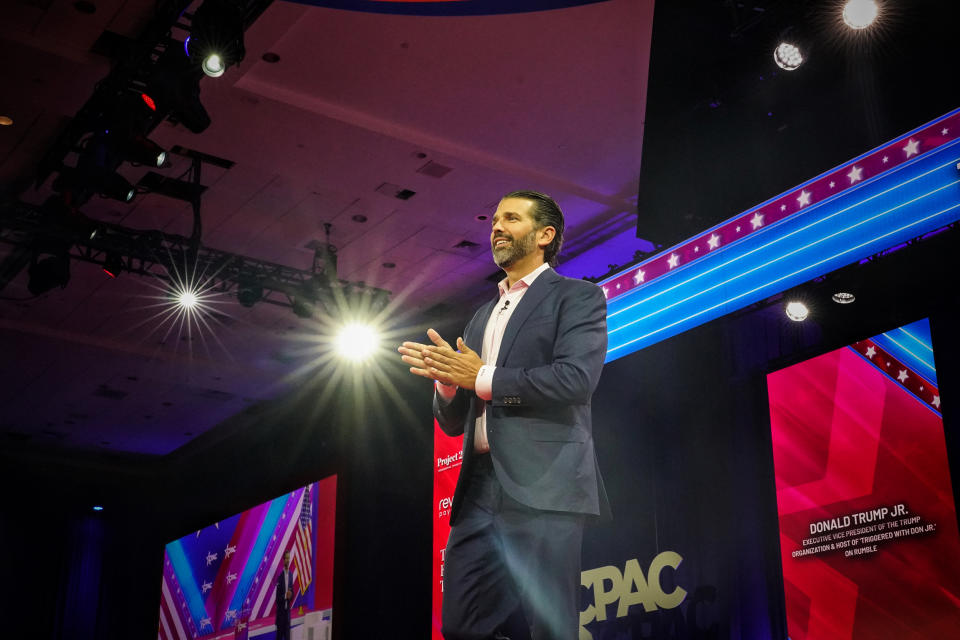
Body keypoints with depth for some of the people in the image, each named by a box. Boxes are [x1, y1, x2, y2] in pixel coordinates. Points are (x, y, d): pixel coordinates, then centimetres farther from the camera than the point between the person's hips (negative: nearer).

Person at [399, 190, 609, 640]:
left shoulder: (578, 297, 6)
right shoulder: (482, 317, 25)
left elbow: (575, 378, -13)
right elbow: (452, 422, 23)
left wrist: (481, 378, -8)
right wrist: (447, 379, 1)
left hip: (543, 488, -6)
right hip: (479, 492, 7)